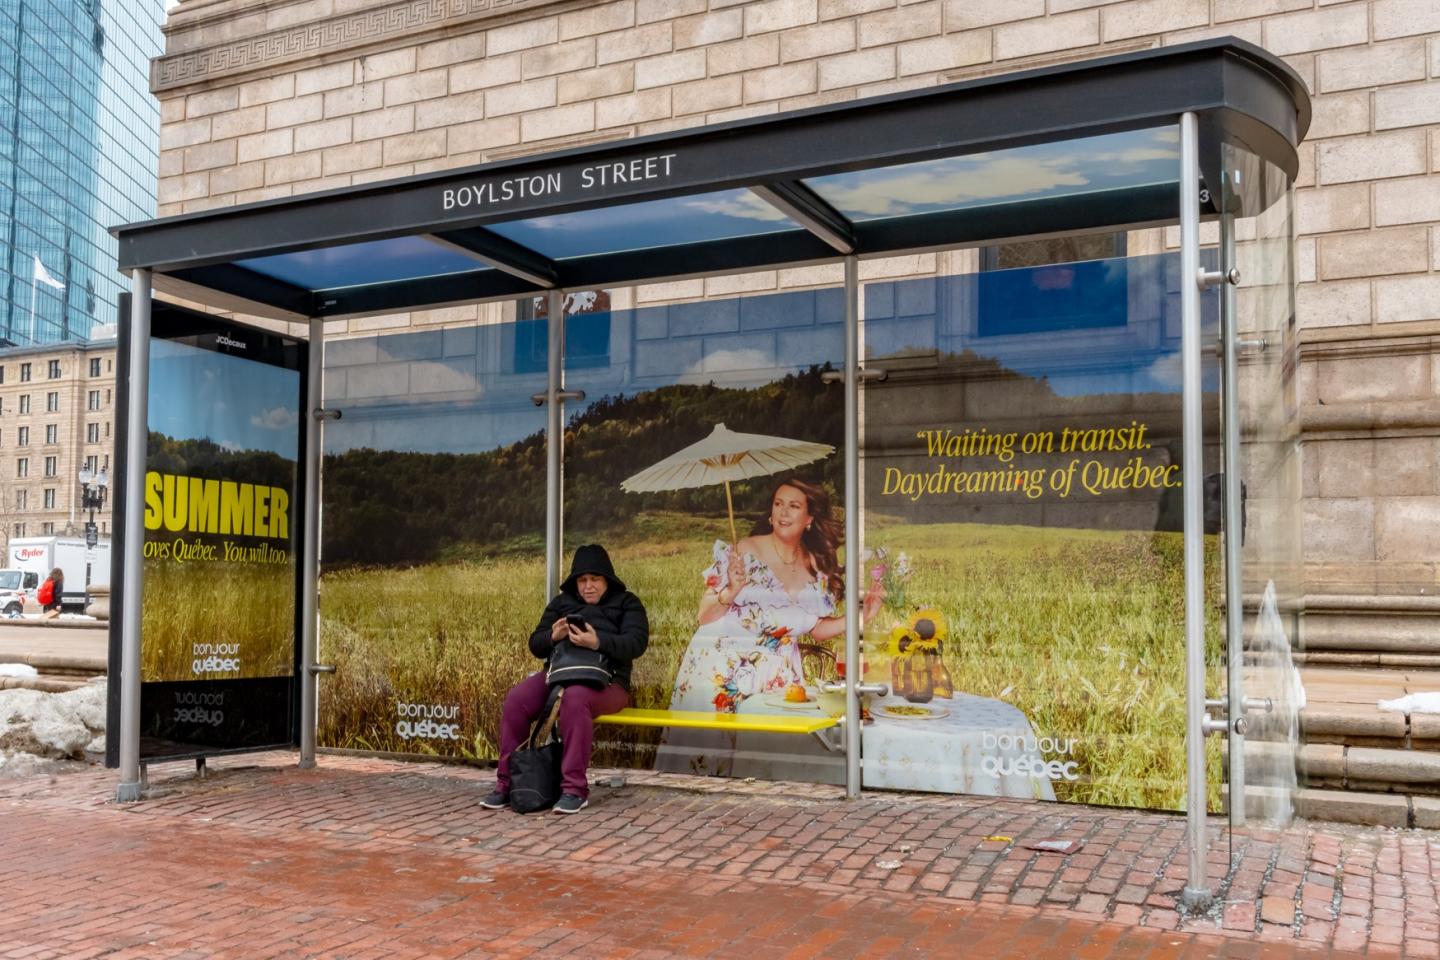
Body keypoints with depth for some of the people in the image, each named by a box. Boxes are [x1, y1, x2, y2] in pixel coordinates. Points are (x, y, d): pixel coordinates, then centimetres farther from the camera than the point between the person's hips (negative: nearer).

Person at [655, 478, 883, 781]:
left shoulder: (818, 570, 6)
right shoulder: (742, 553, -6)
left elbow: (818, 629, 14)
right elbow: (705, 617, -7)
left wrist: (859, 617, 2)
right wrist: (732, 591, -25)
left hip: (777, 677, 3)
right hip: (721, 672, -3)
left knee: (774, 748, -13)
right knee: (710, 740, -12)